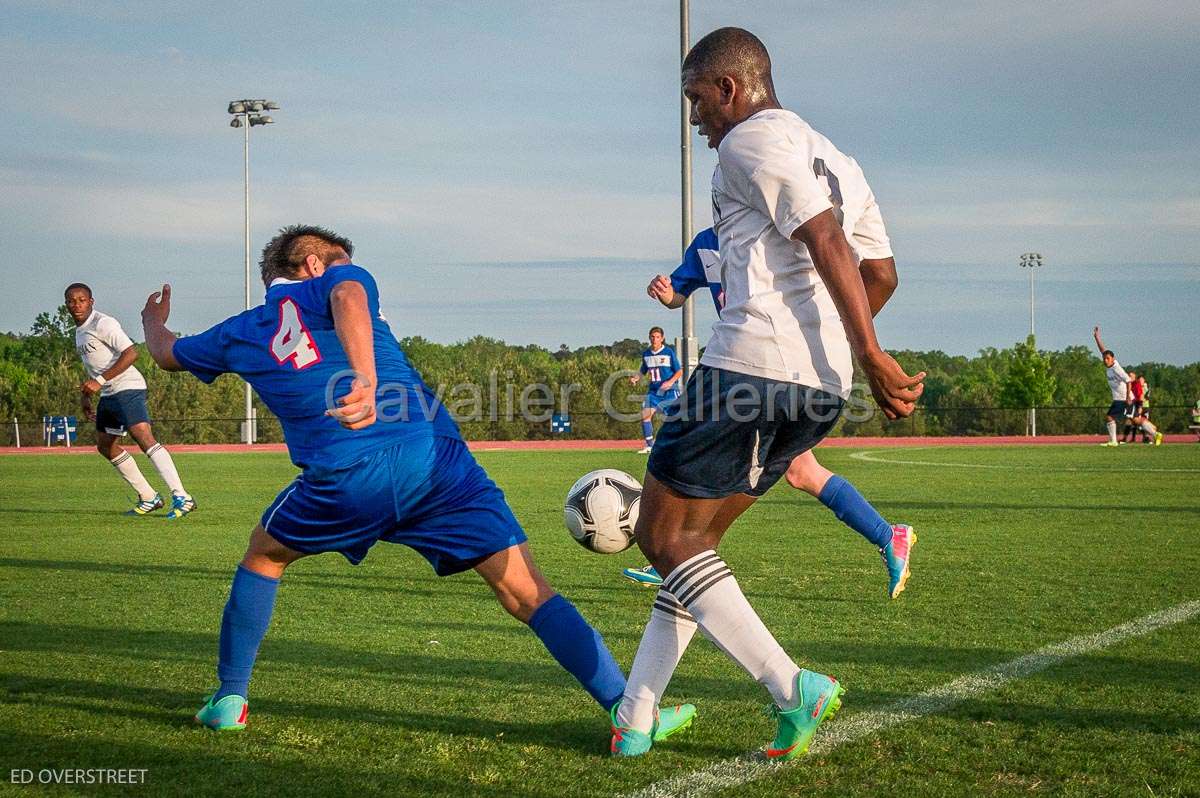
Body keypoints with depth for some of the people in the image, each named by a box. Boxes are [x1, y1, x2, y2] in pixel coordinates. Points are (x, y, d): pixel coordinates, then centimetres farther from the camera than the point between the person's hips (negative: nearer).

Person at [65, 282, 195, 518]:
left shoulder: (103, 323, -12)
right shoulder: (80, 331, 17)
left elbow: (131, 353, -21)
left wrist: (100, 381, -23)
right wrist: (86, 396, 25)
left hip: (127, 388, -11)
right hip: (108, 394, 11)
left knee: (144, 437, -23)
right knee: (106, 446, 15)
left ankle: (181, 498, -32)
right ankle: (149, 498, 20)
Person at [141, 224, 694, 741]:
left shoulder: (240, 335, 26)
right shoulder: (339, 279, 18)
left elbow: (166, 354, 46)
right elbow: (349, 298, -9)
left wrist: (153, 321, 69)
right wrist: (367, 382, -24)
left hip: (342, 482, 2)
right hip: (434, 458, -2)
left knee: (265, 554, 32)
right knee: (528, 592, 0)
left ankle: (228, 701, 34)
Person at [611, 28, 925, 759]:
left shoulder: (751, 139, -3)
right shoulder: (833, 159, 25)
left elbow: (827, 243, -16)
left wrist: (871, 356, -21)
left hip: (750, 365, -9)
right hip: (823, 390, 9)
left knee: (665, 539, -1)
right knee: (693, 538, 15)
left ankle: (792, 689, -10)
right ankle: (636, 718, 15)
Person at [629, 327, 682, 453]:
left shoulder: (669, 352, -6)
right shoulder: (646, 354, 7)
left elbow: (679, 371, -3)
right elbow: (643, 370, 22)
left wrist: (670, 382, -19)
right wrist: (635, 378, 2)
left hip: (669, 390, -4)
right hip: (653, 390, 4)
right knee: (645, 414, -9)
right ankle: (649, 445, 1)